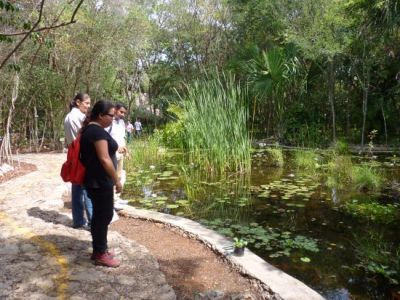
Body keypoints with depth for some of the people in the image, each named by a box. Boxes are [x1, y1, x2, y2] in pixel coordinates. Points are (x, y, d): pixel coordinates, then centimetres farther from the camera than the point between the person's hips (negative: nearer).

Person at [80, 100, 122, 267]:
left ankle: (98, 250, 27)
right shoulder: (98, 131, -19)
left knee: (99, 215, 16)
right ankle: (100, 255, 11)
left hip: (94, 180, 10)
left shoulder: (89, 129, 13)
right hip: (100, 182, -10)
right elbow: (105, 159, -24)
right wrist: (117, 180, -17)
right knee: (105, 216, -1)